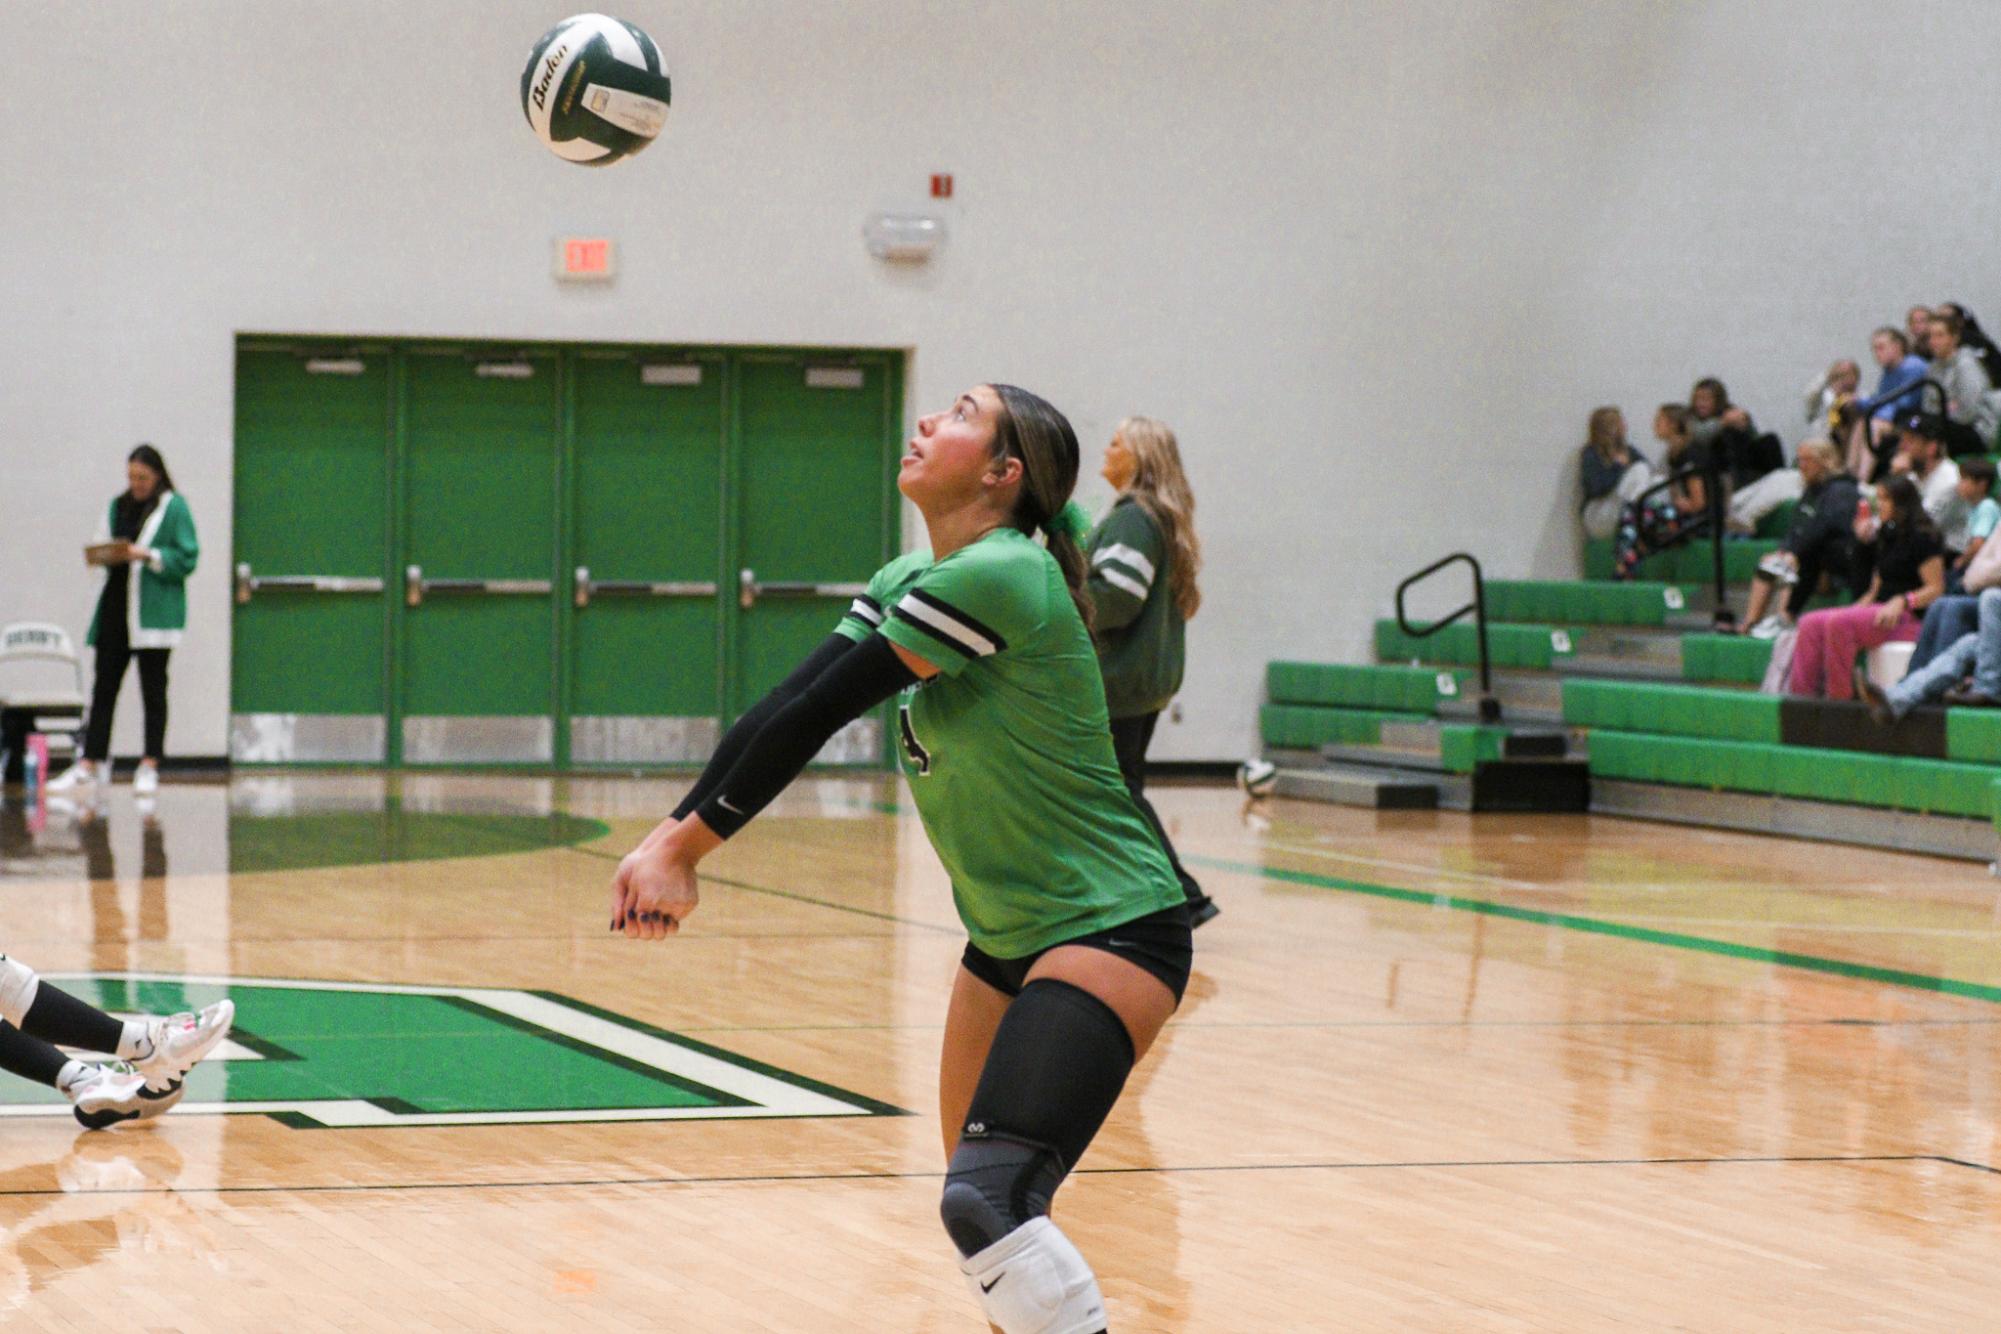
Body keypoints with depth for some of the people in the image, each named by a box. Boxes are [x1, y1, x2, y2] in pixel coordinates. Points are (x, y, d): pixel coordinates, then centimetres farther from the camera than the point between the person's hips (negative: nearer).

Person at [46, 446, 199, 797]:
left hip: (154, 613, -5)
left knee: (153, 688, 2)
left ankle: (149, 767, 7)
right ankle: (88, 764, 5)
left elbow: (187, 557, -7)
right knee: (104, 686, 3)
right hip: (116, 607, 5)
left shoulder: (173, 507, -2)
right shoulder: (118, 506, 14)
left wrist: (147, 555, -18)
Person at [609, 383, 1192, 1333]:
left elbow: (817, 714, -20)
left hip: (1113, 927, -10)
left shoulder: (997, 576, -21)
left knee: (992, 1197, -26)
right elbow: (782, 710, 0)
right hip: (1009, 933, 10)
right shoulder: (907, 582, 8)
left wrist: (685, 844, -14)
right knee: (977, 1200, 13)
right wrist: (671, 837, -13)